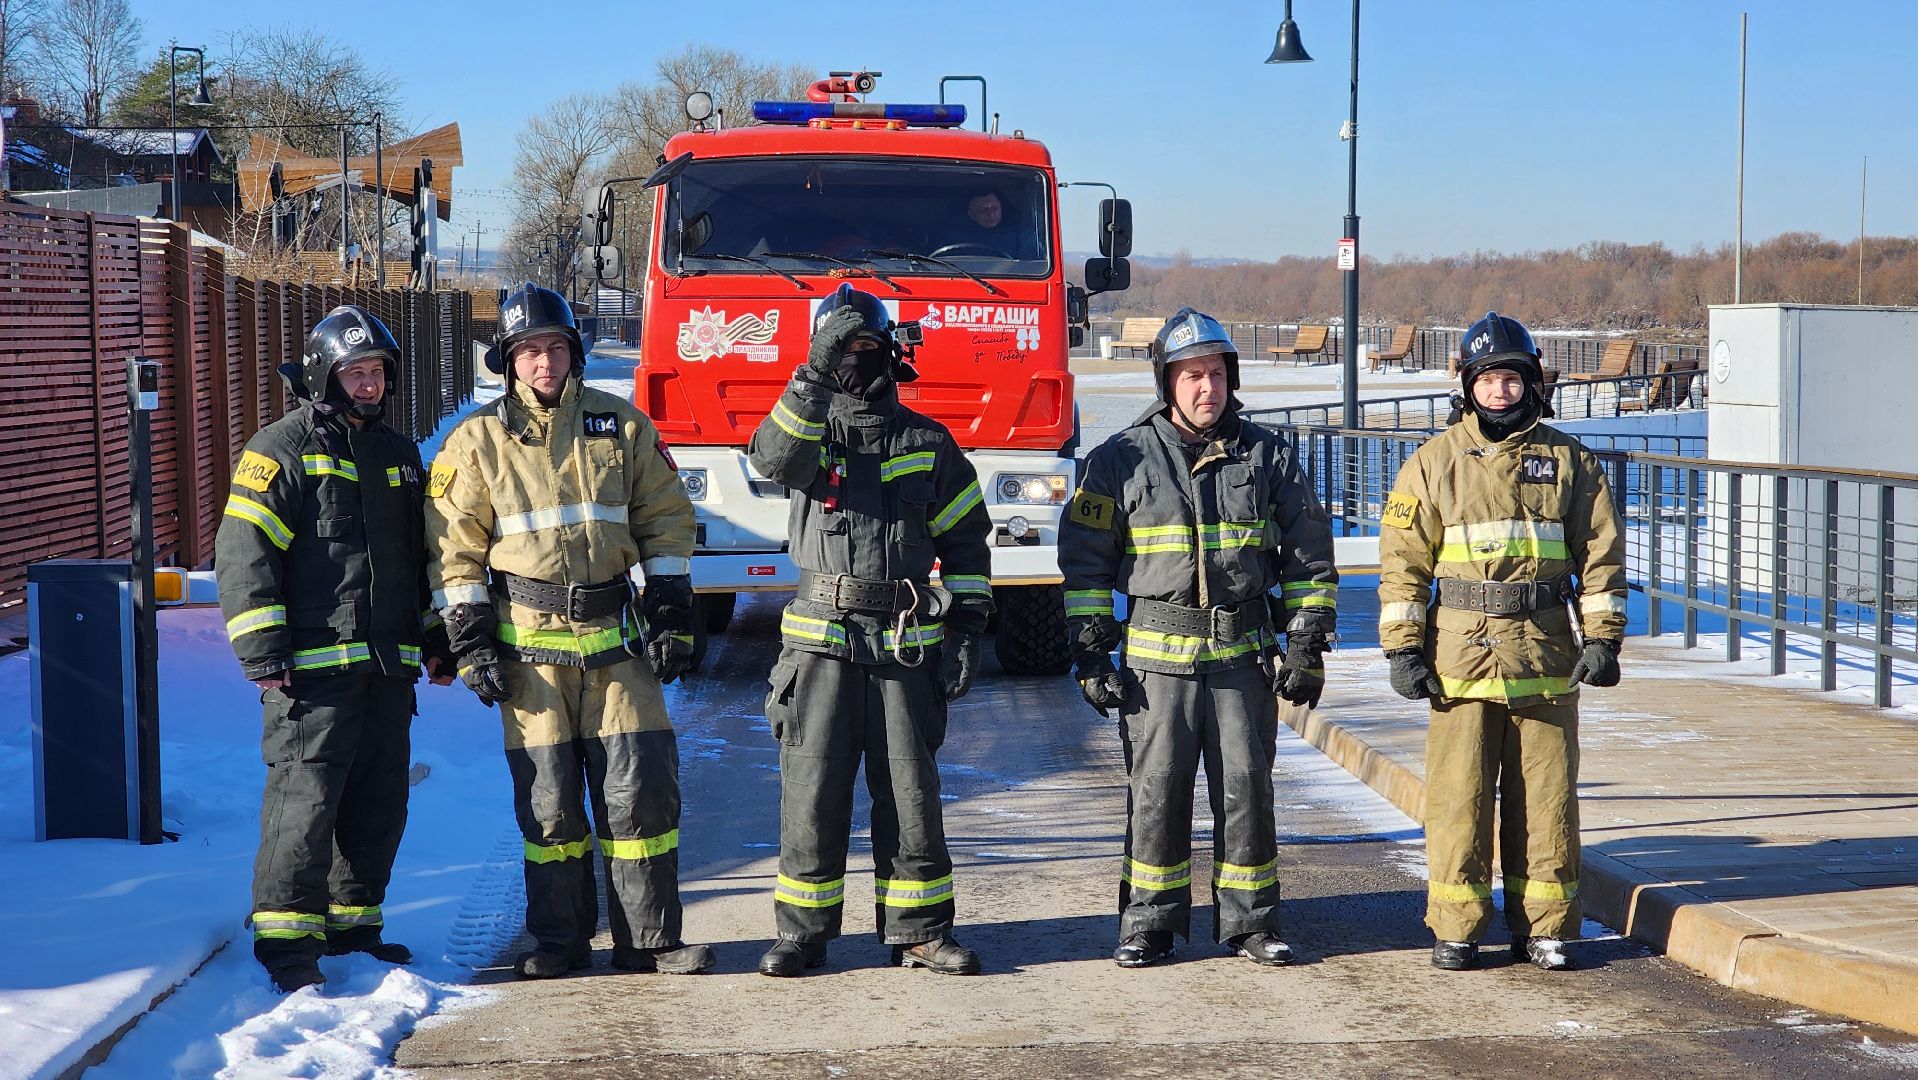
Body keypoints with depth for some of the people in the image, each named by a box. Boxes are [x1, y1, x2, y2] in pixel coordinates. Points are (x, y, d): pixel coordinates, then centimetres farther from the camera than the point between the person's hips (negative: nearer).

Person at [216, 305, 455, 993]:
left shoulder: (397, 454, 18)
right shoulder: (281, 449, -4)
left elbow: (421, 557, 27)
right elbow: (242, 553, -10)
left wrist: (436, 641, 22)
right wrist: (263, 653, -15)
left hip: (389, 667, 7)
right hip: (313, 667, -7)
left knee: (379, 805, 10)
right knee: (305, 798, -8)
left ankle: (353, 923, 23)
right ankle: (287, 940, -1)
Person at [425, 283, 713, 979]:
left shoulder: (622, 425, 7)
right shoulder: (477, 440, 3)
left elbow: (666, 522, 11)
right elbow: (454, 548, 3)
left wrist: (671, 620, 4)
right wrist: (471, 643, -3)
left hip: (615, 640, 1)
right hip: (529, 644, -1)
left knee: (641, 791, 0)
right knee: (548, 803, 3)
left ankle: (650, 938, 8)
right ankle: (560, 941, 15)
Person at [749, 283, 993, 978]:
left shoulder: (928, 444, 10)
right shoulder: (812, 431, 7)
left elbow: (966, 542, 12)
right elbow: (772, 457, -18)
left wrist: (966, 628, 2)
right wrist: (816, 376, -25)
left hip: (907, 649, 1)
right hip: (823, 642, -1)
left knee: (911, 797, 3)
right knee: (811, 796, 0)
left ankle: (919, 933, 12)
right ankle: (802, 934, 10)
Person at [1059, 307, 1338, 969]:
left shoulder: (1267, 455, 6)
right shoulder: (1121, 460, 2)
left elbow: (1309, 556, 11)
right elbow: (1085, 562, 5)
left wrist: (1307, 645, 4)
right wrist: (1091, 654, -1)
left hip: (1245, 654, 1)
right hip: (1157, 655, -1)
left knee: (1246, 786, 2)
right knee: (1156, 790, 1)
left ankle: (1248, 920, 13)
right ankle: (1149, 922, 11)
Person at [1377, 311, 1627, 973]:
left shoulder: (1569, 461, 8)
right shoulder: (1435, 464, 5)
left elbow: (1601, 553, 10)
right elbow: (1403, 560, 4)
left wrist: (1602, 638, 3)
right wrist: (1402, 646, -2)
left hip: (1546, 659, 1)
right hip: (1461, 656, -1)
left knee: (1546, 798, 4)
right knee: (1457, 797, 0)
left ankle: (1542, 927, 14)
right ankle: (1456, 929, 9)